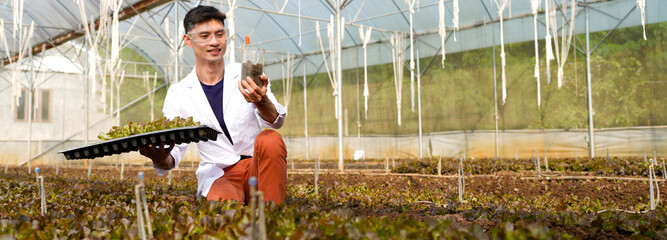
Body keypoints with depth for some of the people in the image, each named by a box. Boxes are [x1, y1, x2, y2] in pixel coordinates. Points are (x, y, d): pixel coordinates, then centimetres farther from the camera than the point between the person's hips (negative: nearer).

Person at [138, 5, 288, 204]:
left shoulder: (247, 76, 1)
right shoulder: (178, 94, 4)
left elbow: (276, 122, -14)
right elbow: (173, 154, 2)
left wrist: (261, 101, -38)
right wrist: (160, 159, -24)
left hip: (257, 166, 2)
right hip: (218, 175, -2)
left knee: (270, 139, -32)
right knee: (224, 202, -38)